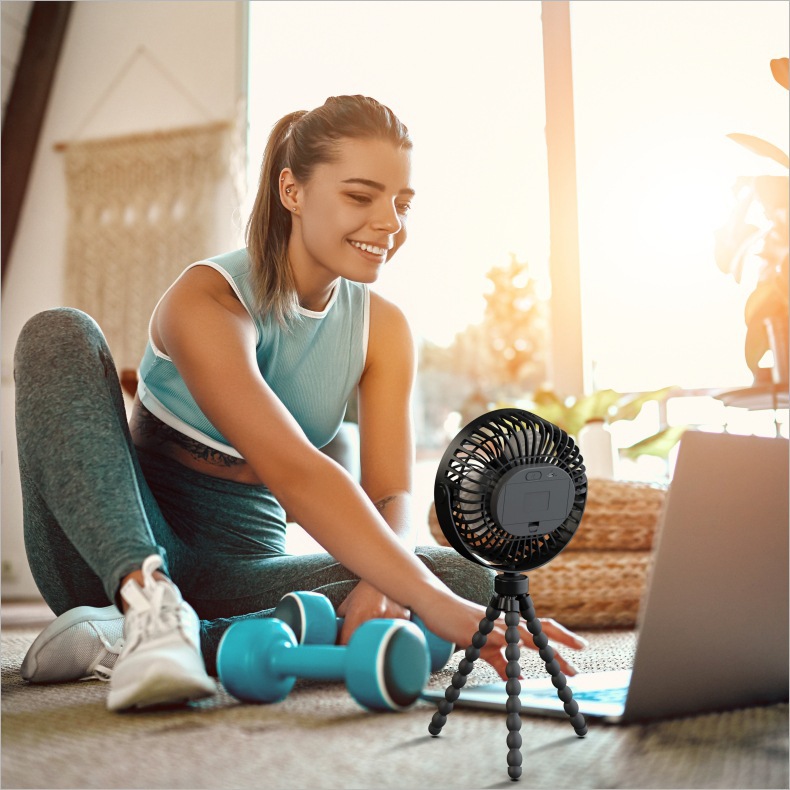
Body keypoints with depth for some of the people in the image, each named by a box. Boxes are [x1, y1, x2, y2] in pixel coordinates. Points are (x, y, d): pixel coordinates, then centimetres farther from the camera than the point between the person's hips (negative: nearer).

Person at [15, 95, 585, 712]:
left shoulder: (384, 330, 0)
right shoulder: (207, 299, -18)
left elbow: (392, 493, -8)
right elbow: (290, 471, -34)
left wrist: (379, 586, -32)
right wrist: (433, 603, -43)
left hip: (238, 566, 5)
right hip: (121, 549, -4)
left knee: (471, 580, -22)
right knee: (60, 334, -23)